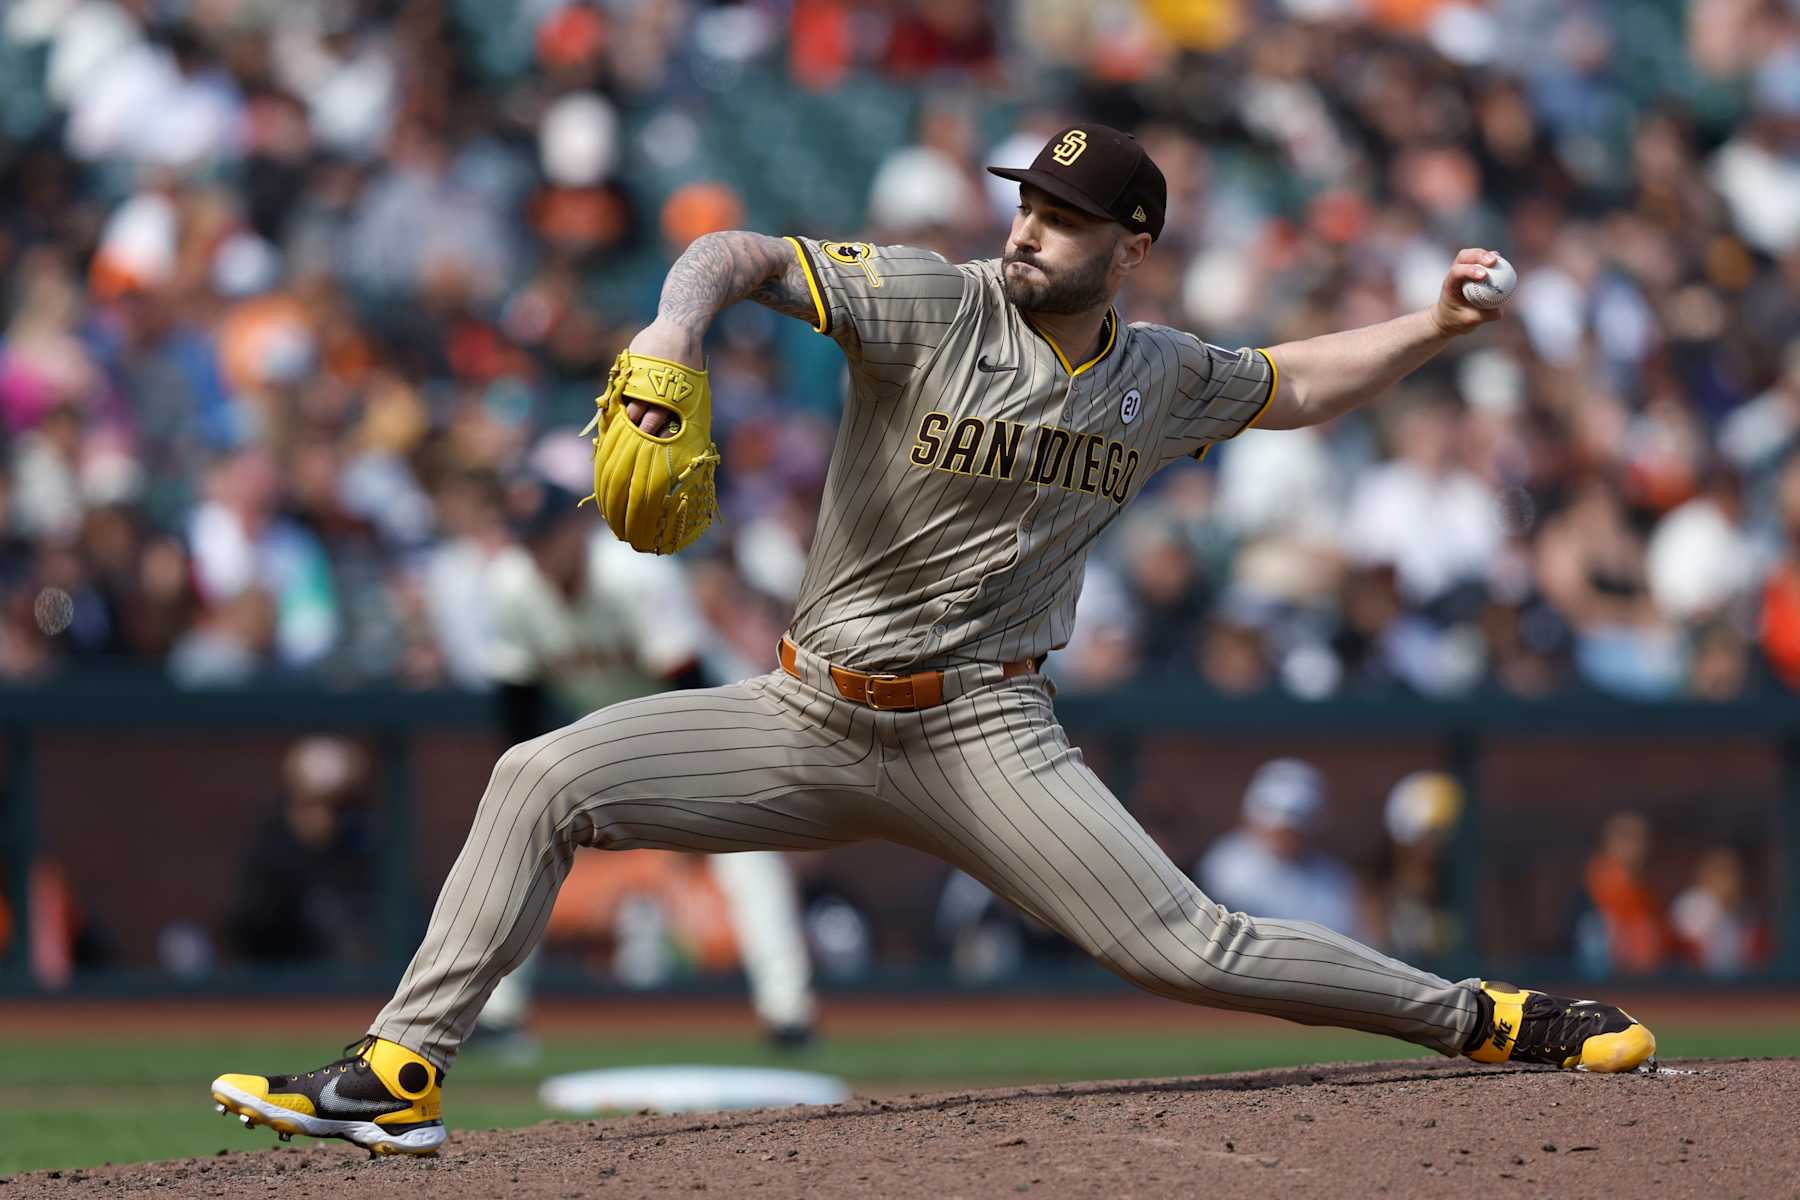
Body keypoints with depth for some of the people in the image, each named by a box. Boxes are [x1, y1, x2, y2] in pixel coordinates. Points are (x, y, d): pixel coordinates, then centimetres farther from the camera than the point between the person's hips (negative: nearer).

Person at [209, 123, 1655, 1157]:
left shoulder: (1162, 378, 4)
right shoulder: (933, 305, -8)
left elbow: (1292, 387, 25)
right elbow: (735, 255, -17)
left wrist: (1429, 329, 11)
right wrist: (667, 349, -37)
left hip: (980, 737, 0)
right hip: (811, 719, 0)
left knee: (1188, 948, -13)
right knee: (544, 780, -14)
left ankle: (1488, 1020, 2)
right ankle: (400, 1077, -11)